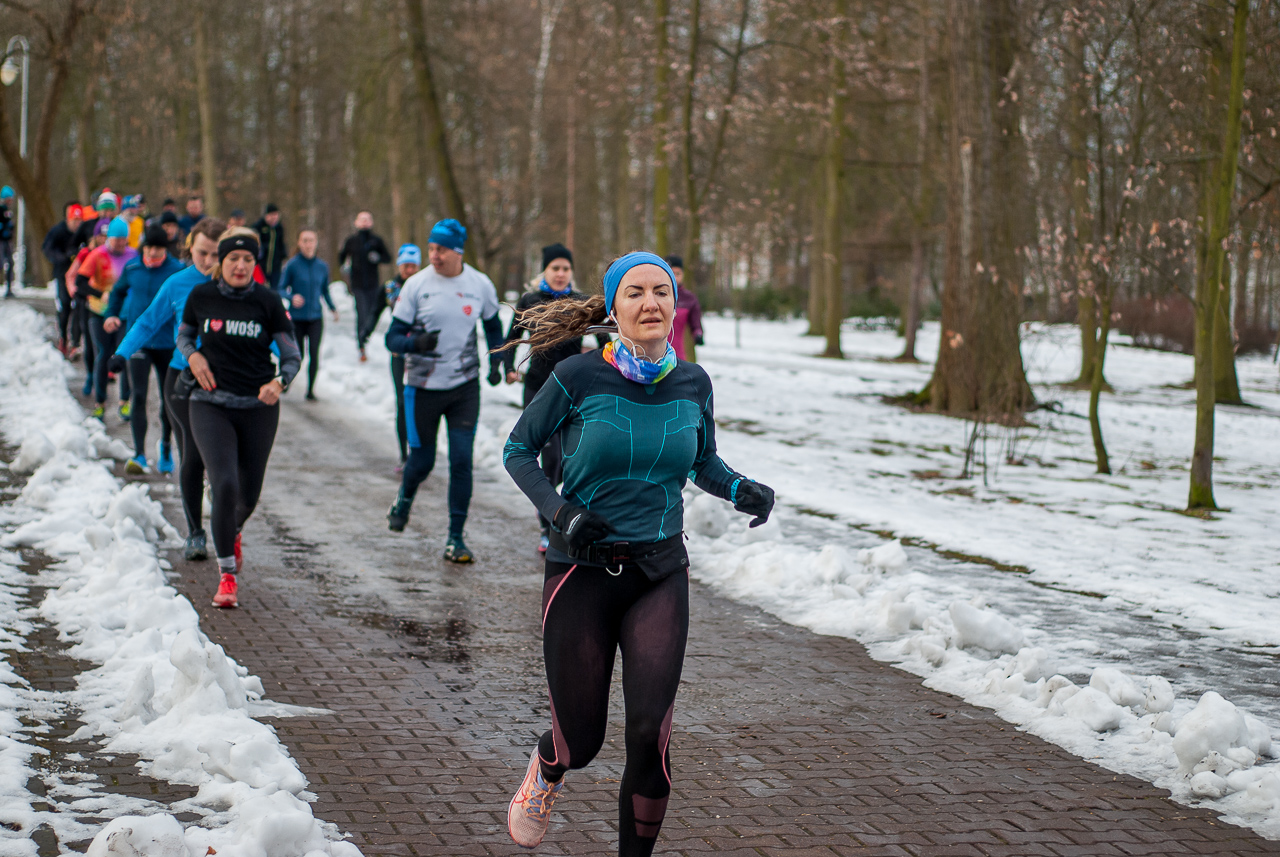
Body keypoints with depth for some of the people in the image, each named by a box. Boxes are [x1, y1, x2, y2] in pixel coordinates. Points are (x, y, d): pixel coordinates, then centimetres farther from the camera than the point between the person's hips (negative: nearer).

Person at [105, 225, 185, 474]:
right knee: (138, 396, -12)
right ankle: (139, 454, -14)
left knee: (168, 399, 11)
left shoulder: (178, 272, -11)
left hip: (167, 344, -1)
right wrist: (112, 316, 7)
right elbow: (118, 291, 20)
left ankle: (165, 447, 35)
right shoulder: (132, 268, 1)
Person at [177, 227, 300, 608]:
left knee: (249, 494, 10)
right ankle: (227, 575, -7)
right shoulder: (201, 296, -1)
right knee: (224, 484, -18)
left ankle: (233, 531, 48)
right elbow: (183, 335, 16)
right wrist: (193, 355, -6)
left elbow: (292, 355, 0)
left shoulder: (268, 302, -4)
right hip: (211, 405, -1)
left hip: (258, 408, 1)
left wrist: (279, 381, -20)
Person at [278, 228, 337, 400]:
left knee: (314, 353, -9)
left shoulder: (322, 266, 4)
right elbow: (281, 289, -4)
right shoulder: (292, 265, -6)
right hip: (297, 317, -2)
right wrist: (292, 298, -24)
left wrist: (333, 308, 3)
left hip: (315, 317, 2)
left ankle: (311, 389, 2)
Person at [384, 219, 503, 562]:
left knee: (462, 461, -6)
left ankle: (455, 539, 1)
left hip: (465, 386, 1)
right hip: (423, 388, -1)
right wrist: (416, 343, -29)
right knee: (422, 461, 7)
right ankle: (404, 497, 42)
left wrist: (496, 361, -1)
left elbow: (493, 327, 16)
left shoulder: (480, 285, -2)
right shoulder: (416, 285, -9)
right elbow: (393, 338, -8)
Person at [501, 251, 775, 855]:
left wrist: (743, 490, -4)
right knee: (581, 741, 6)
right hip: (582, 573, -2)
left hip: (660, 574, 2)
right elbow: (518, 451, 2)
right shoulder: (578, 378, -9)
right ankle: (546, 771, 44)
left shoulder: (692, 384, 1)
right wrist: (559, 511, -14)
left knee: (650, 732, -11)